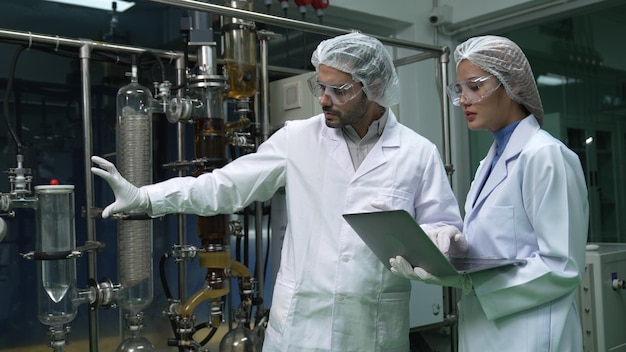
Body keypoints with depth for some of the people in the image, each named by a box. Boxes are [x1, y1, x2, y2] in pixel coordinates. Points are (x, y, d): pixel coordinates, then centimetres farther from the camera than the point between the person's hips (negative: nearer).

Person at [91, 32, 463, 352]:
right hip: (299, 322, 1)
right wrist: (144, 197, -7)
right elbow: (225, 186, 0)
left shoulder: (419, 153, -2)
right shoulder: (298, 139, 0)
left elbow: (446, 229, 1)